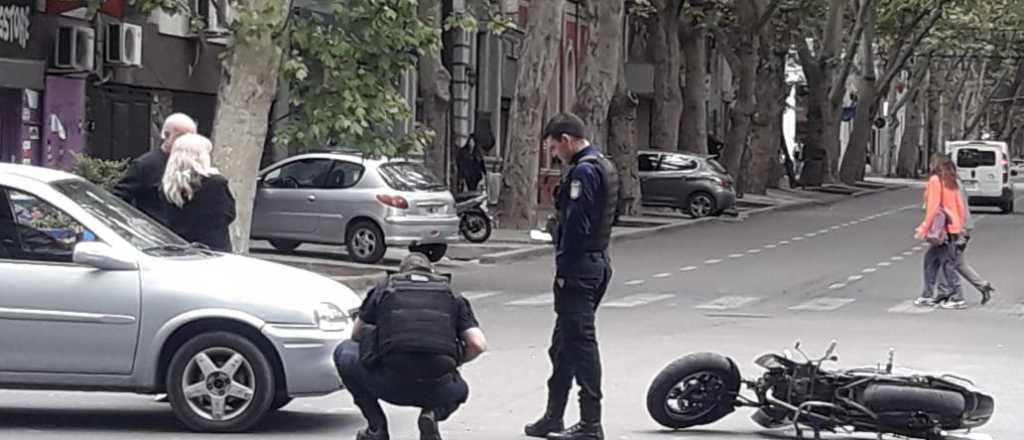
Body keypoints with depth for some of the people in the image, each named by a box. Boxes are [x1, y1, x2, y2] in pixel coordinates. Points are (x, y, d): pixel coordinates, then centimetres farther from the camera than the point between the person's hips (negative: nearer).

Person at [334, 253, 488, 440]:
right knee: (460, 389, 40)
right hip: (437, 390, 2)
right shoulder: (452, 296, 18)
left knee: (344, 353, 27)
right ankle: (433, 413, 5)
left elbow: (356, 336, 27)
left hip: (390, 385, -2)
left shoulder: (384, 289, 17)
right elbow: (478, 345, 6)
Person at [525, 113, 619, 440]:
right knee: (564, 344, 16)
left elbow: (576, 227, -21)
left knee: (580, 343, -6)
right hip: (598, 263, 11)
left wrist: (563, 270, -18)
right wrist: (556, 231, 15)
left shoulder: (583, 172, -17)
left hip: (579, 269, -11)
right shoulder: (604, 166, 15)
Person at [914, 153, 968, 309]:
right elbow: (960, 205, 14)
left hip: (944, 229, -8)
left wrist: (924, 227, -14)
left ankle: (957, 299, -3)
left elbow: (933, 206, -16)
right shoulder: (951, 182, 13)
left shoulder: (935, 180, -9)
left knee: (948, 263, -4)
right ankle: (927, 296, 19)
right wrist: (960, 225, 22)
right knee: (931, 259, 15)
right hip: (954, 227, 8)